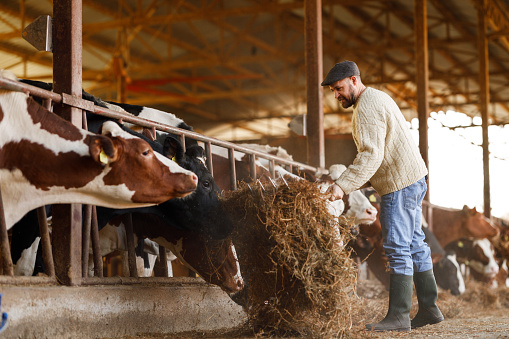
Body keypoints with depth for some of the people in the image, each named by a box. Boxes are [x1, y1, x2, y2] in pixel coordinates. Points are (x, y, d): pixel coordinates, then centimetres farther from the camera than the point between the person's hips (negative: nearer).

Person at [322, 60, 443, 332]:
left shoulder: (366, 108, -16)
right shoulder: (377, 97, 17)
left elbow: (371, 156, -25)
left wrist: (342, 185, -28)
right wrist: (357, 181, 18)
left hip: (401, 182, -11)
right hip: (413, 178, 11)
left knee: (397, 247, -10)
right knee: (414, 244, 12)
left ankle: (398, 316, -9)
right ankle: (429, 309, 16)